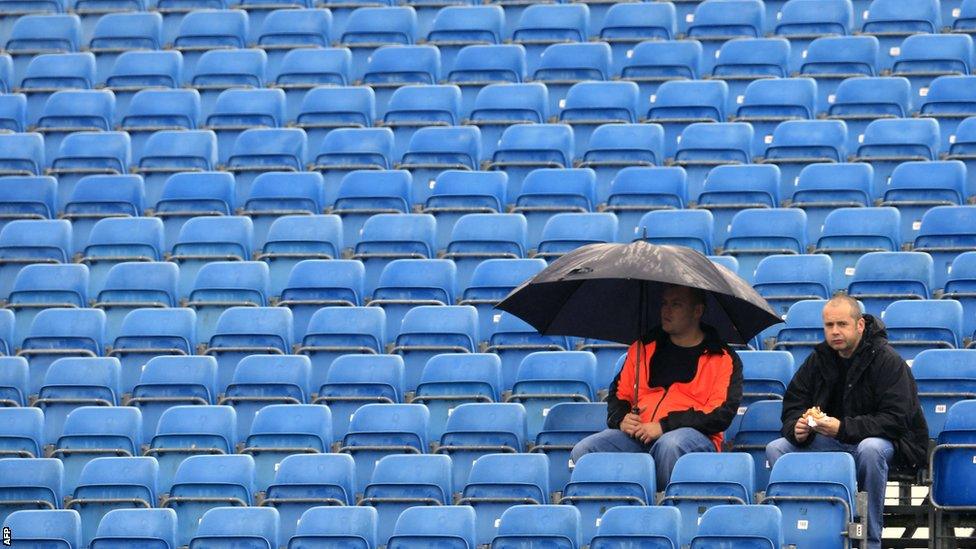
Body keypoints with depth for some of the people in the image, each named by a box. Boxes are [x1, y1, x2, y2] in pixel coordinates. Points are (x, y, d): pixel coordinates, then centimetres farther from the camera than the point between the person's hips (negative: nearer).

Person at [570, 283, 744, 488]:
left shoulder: (723, 358, 7)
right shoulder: (644, 347, 21)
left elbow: (721, 413, -5)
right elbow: (619, 393, 25)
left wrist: (664, 426, -14)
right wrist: (621, 419, 0)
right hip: (638, 436, 4)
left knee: (670, 445, -40)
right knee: (582, 451, -22)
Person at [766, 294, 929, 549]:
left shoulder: (887, 360, -15)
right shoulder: (817, 360, 3)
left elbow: (896, 420, -23)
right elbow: (792, 405, 9)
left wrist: (843, 428, -32)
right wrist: (797, 428, -17)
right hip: (828, 441, 6)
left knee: (870, 449, -40)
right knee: (775, 449, -12)